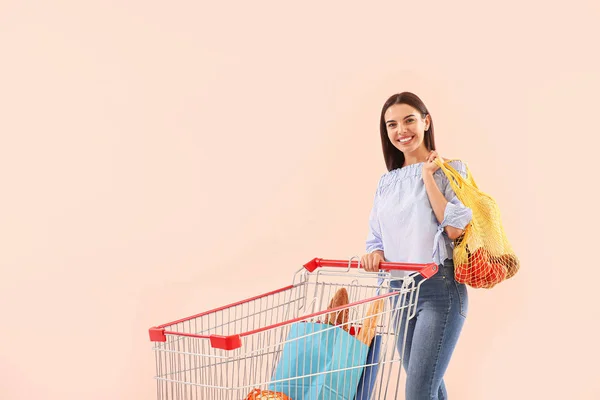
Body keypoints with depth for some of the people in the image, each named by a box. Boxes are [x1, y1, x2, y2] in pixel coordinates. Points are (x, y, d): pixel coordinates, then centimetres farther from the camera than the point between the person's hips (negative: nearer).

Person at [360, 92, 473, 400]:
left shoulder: (449, 169, -3)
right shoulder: (386, 182, 12)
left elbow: (455, 229, -16)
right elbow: (377, 239, 15)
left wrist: (428, 176, -12)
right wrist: (375, 255, -7)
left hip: (439, 289, -6)